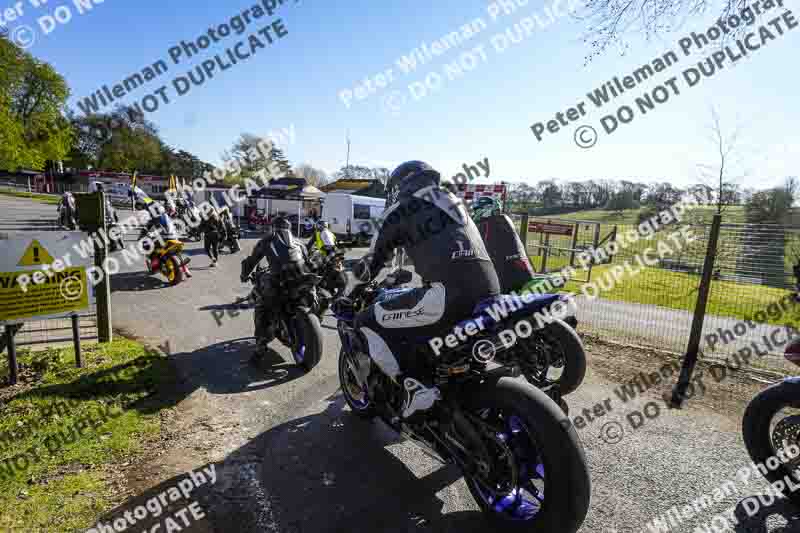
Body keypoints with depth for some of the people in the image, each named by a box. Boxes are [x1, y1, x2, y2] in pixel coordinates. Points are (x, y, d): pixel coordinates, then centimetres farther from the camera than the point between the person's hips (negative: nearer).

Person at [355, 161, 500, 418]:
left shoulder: (402, 207, 11)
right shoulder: (454, 202, 30)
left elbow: (375, 258, 18)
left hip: (450, 292, -8)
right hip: (490, 291, 8)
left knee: (368, 323, 2)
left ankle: (417, 387, -5)